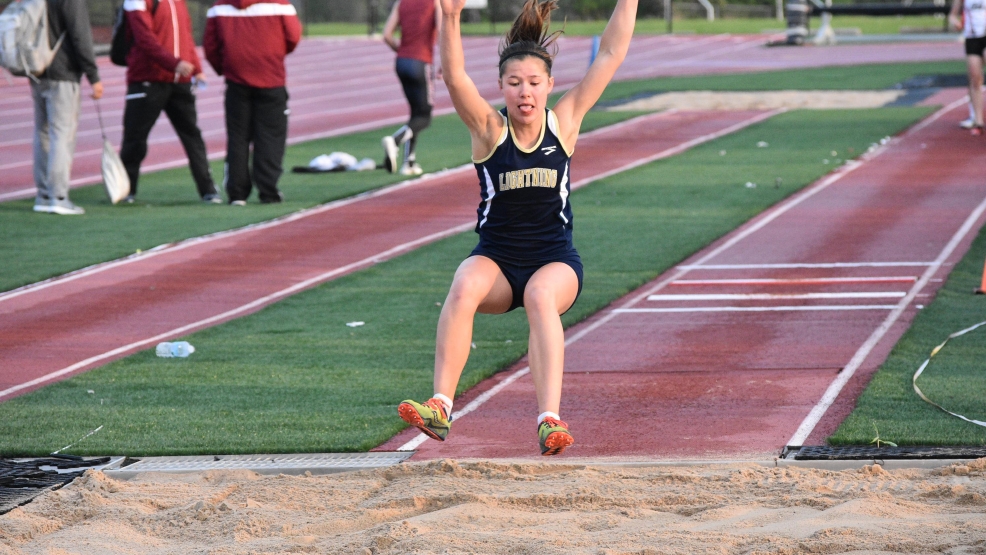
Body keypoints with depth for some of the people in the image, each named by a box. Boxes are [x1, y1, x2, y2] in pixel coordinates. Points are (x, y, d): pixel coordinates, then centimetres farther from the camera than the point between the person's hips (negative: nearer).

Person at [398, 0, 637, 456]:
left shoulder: (563, 123, -1)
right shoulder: (489, 129, -5)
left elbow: (611, 55, -3)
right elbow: (454, 76, -23)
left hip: (555, 261, 0)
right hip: (496, 260, 0)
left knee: (542, 295, -34)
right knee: (464, 287, -33)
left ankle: (549, 419, -45)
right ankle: (440, 407, -38)